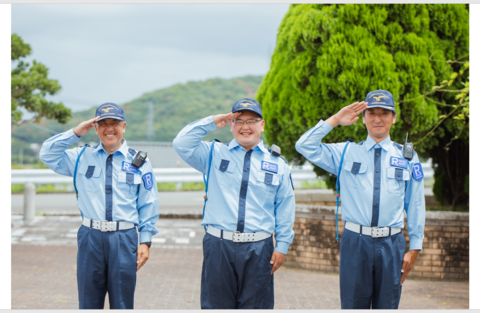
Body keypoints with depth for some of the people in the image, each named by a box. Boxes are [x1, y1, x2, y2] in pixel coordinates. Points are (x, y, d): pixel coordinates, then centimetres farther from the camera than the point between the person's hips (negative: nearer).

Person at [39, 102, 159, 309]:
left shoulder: (139, 161, 5)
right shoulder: (82, 157, 10)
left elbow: (148, 205, 6)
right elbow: (47, 155, 6)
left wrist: (145, 241, 0)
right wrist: (75, 133, -2)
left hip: (124, 239, -1)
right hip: (91, 238, 1)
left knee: (122, 305, 5)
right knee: (89, 304, 8)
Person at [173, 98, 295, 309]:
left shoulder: (277, 163, 9)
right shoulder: (215, 154, 9)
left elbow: (285, 207, 10)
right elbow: (182, 145, -3)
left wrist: (282, 246, 6)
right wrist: (211, 123, -3)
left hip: (258, 250, 0)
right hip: (219, 246, 0)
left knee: (255, 307, 5)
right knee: (216, 306, 4)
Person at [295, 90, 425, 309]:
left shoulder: (407, 157, 8)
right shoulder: (346, 153, 8)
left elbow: (415, 205, 10)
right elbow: (305, 147, 1)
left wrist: (414, 248, 8)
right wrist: (335, 120, 0)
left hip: (391, 244, 1)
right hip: (355, 242, 0)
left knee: (387, 306, 7)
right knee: (353, 306, 4)